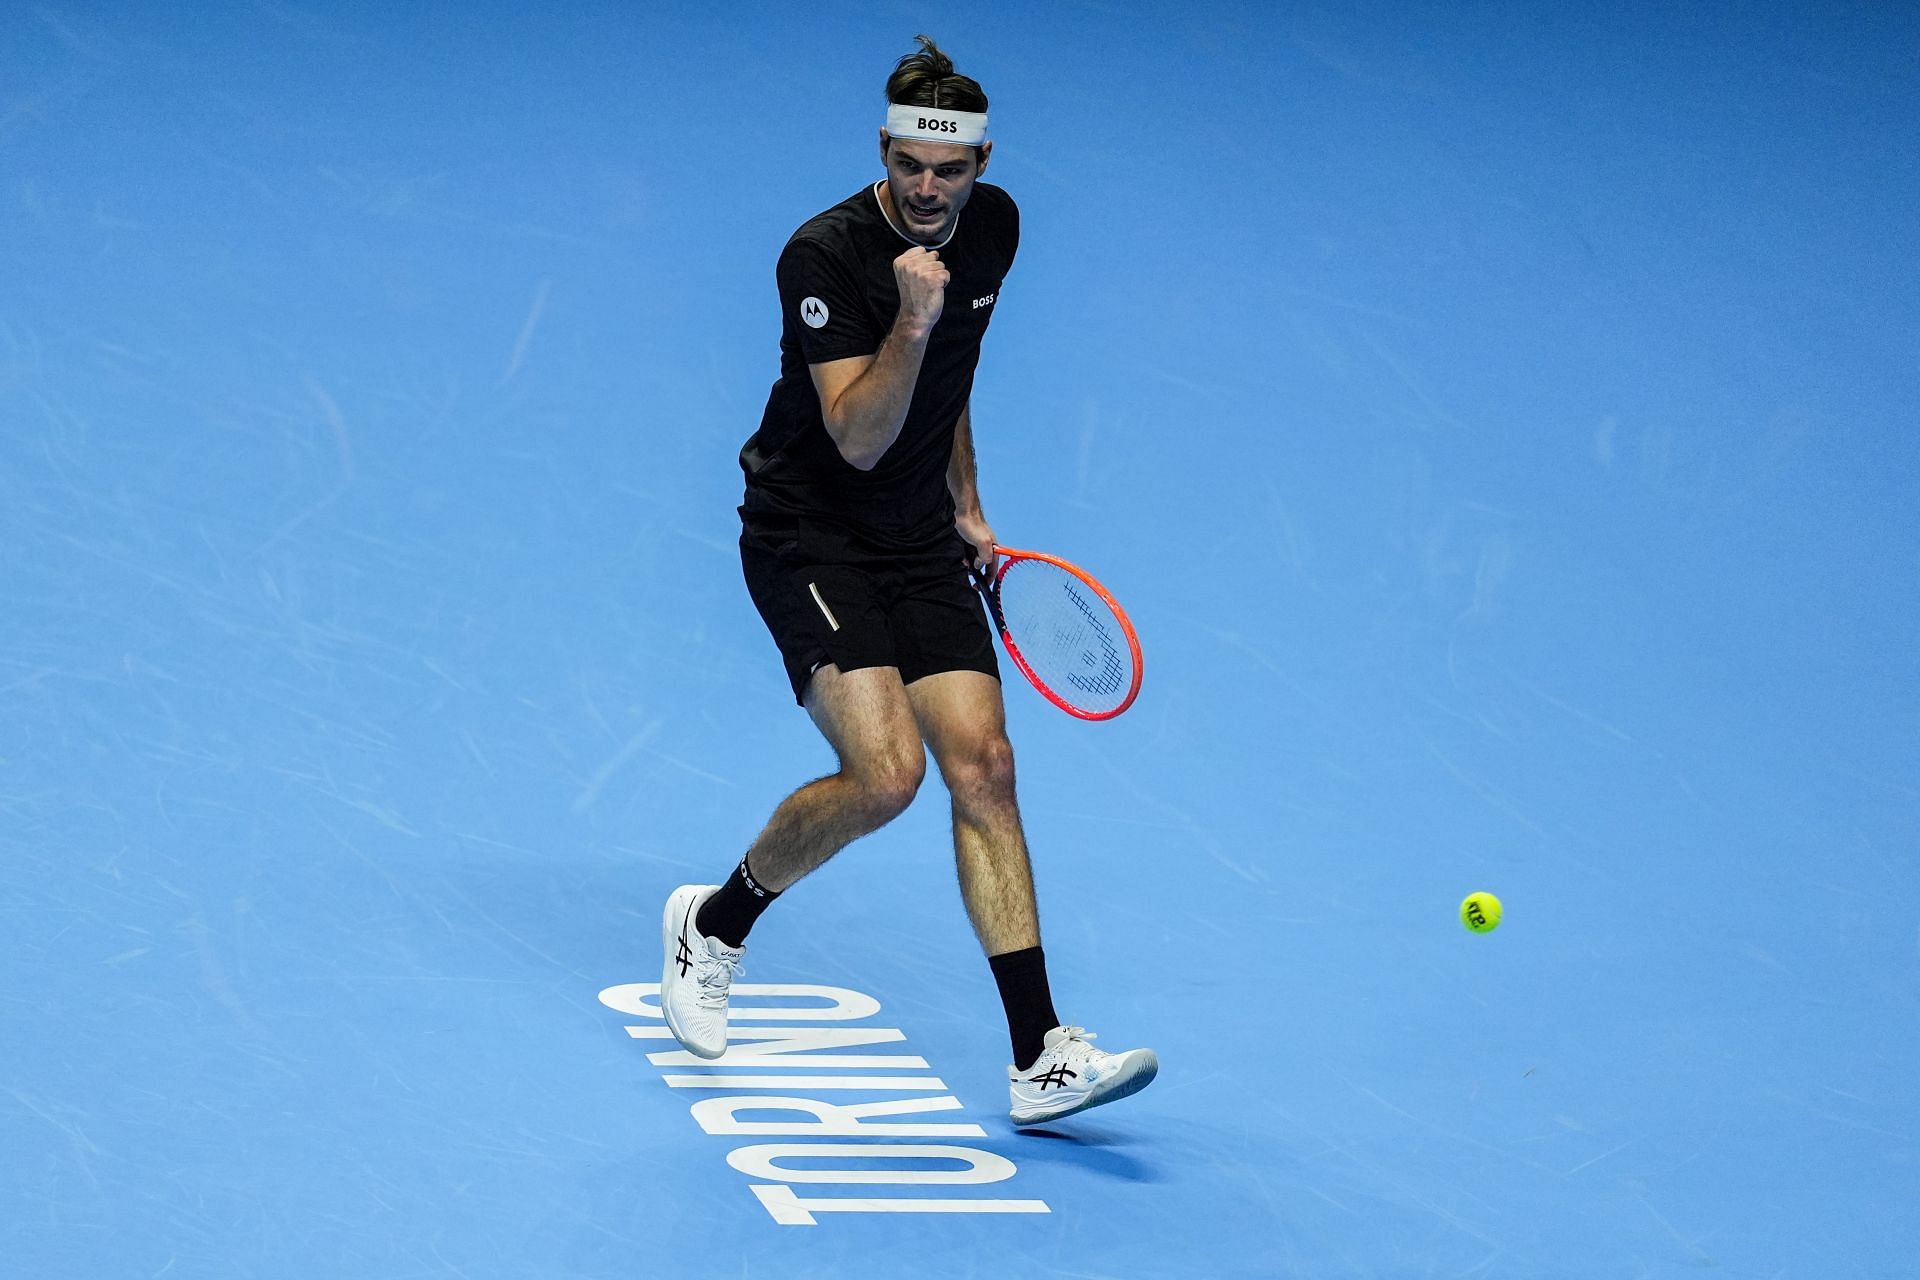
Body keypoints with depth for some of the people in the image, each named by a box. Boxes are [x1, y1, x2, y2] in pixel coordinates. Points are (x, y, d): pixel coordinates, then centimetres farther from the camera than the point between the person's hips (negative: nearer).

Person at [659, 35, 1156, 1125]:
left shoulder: (993, 227, 1)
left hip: (921, 546, 6)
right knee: (885, 770, -21)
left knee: (982, 765, -6)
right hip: (809, 537, -6)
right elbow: (858, 437, -26)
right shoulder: (825, 255, -21)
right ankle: (715, 923, 7)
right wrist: (912, 322, -39)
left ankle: (1040, 1058, -7)